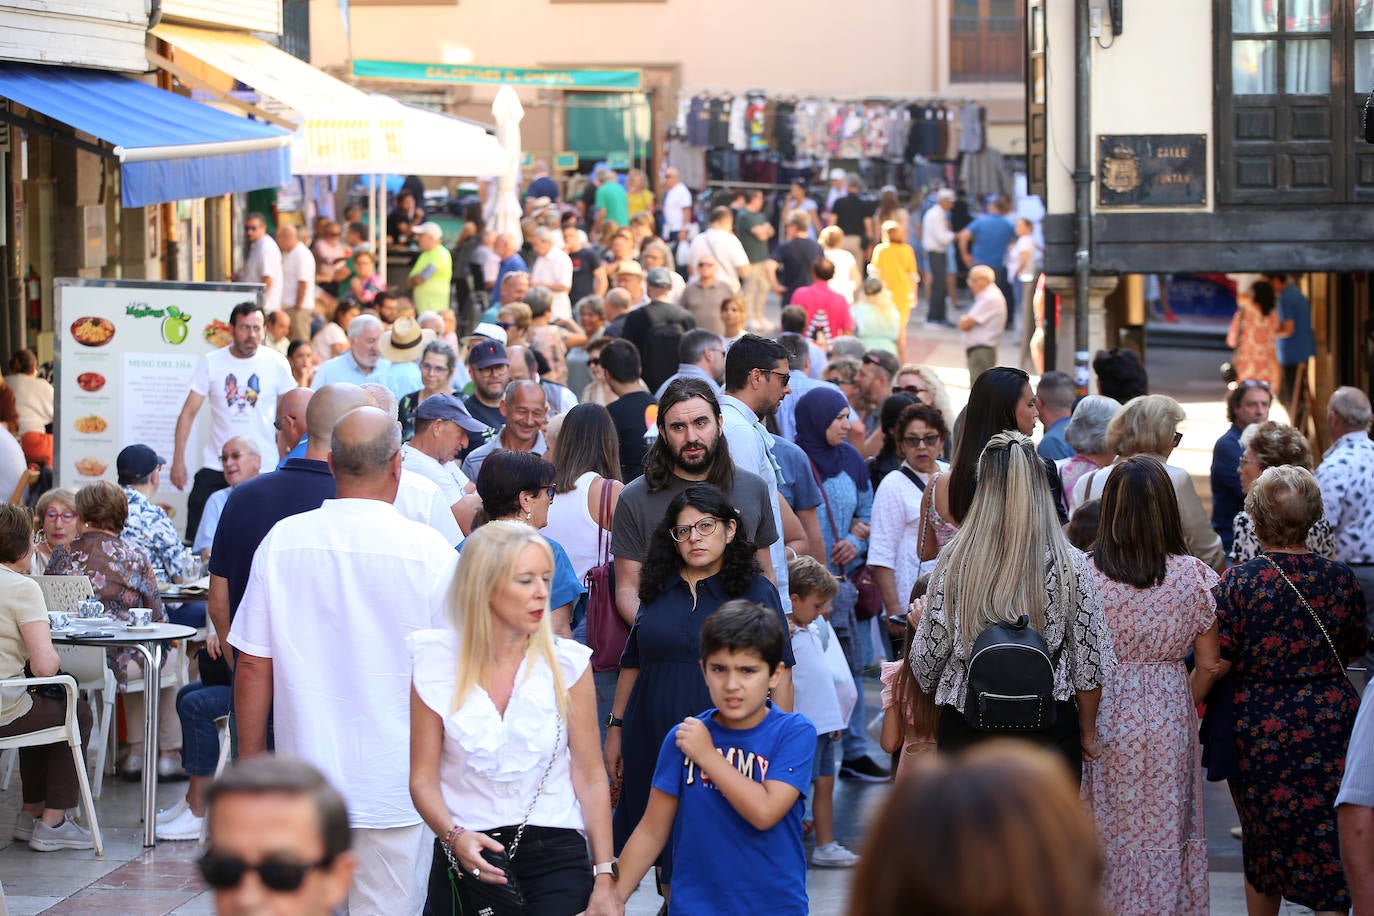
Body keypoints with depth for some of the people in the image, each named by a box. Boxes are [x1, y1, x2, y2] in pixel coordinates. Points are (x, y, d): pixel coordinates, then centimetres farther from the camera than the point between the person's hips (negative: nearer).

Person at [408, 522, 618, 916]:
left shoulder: (567, 663, 0)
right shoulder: (436, 664, -1)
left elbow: (591, 778, 2)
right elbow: (423, 779, 0)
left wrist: (604, 880, -3)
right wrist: (455, 836, -19)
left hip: (554, 854, 0)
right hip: (465, 859, 1)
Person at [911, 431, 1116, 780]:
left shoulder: (955, 560, -7)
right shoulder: (1070, 565, -8)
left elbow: (927, 656, -1)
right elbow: (1088, 663, -2)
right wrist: (1088, 734, 13)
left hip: (967, 732, 1)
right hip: (1050, 735, -1)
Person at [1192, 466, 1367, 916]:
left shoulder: (1239, 582, -11)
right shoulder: (1341, 580, -2)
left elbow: (1212, 665, -11)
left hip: (1260, 731, -1)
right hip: (1332, 723, 1)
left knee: (1263, 847, 16)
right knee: (1330, 848, 3)